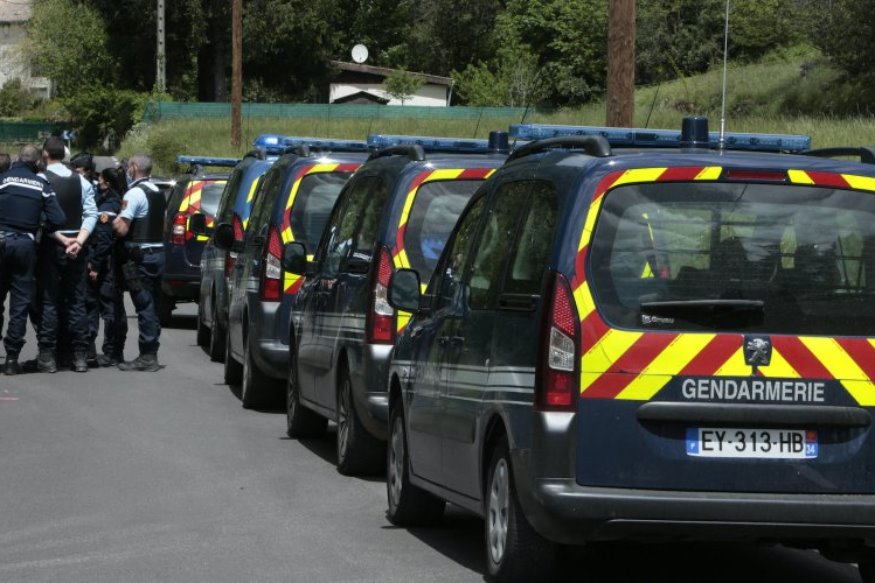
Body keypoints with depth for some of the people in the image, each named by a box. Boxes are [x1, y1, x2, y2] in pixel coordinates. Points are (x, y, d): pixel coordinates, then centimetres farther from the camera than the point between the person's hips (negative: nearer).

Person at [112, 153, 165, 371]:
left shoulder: (135, 193, -13)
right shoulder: (157, 192, 16)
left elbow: (122, 229, -19)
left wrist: (115, 221, 2)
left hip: (140, 255, -9)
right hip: (158, 252, 9)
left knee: (144, 306, -8)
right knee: (152, 306, 12)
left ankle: (146, 357, -8)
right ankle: (151, 354, 15)